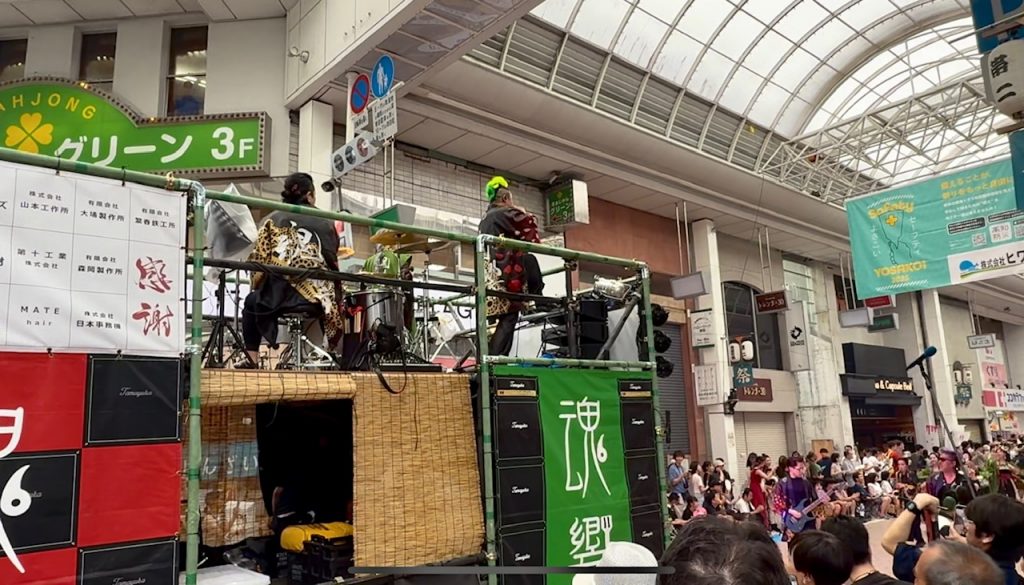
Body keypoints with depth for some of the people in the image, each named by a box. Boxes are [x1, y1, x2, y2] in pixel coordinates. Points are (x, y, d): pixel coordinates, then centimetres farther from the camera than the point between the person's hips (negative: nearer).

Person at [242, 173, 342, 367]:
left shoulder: (275, 218, 10)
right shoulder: (325, 223, 11)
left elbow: (258, 258, 4)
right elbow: (332, 263, 7)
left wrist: (258, 287, 19)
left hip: (278, 293, 0)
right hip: (318, 296, 1)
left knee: (251, 303, 32)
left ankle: (252, 357, 21)